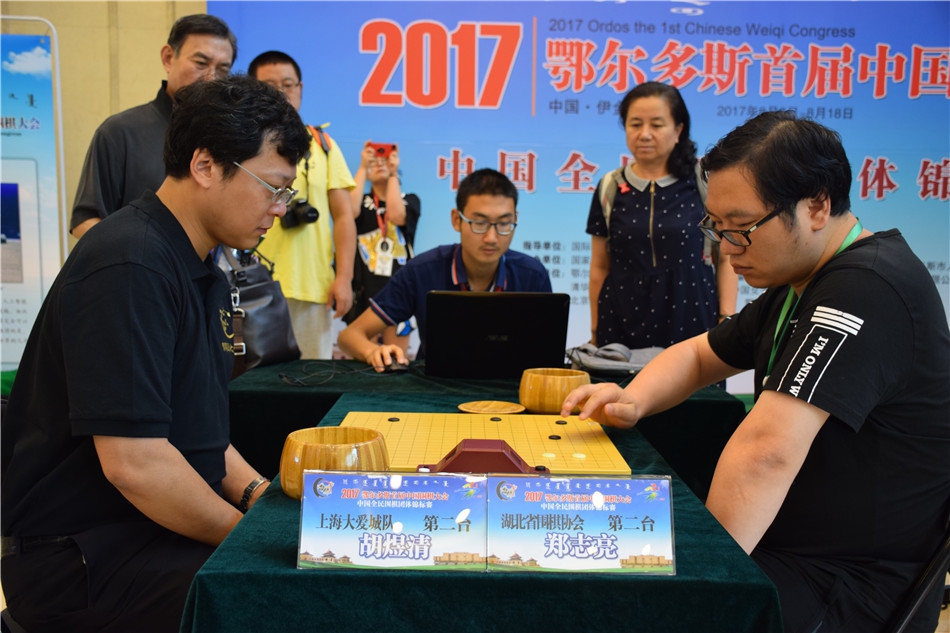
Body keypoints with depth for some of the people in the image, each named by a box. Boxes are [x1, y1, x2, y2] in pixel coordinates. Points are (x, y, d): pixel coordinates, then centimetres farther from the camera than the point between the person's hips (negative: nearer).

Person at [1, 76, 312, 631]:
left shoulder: (204, 273, 12)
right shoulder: (129, 268, -20)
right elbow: (133, 461, -25)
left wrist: (259, 494, 1)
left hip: (159, 529, 9)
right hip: (81, 558, -9)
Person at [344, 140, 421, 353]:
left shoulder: (410, 200, 7)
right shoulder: (362, 201, 9)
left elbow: (396, 216, -15)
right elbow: (350, 211, -15)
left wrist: (393, 174, -9)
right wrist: (362, 167, -10)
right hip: (364, 288, 1)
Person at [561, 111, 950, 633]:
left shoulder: (866, 290, -25)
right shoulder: (796, 286, 8)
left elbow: (765, 453, -32)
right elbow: (697, 355, 17)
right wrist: (633, 402, -3)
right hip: (788, 549, 9)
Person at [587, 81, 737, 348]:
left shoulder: (704, 181, 0)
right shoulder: (610, 188, 5)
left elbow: (726, 258, 4)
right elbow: (600, 268, 10)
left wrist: (727, 322, -2)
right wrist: (595, 331, 9)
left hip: (692, 322, -1)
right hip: (622, 328, 1)